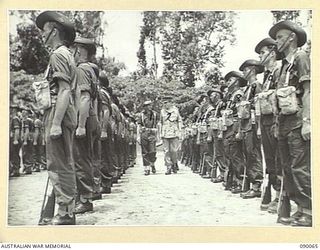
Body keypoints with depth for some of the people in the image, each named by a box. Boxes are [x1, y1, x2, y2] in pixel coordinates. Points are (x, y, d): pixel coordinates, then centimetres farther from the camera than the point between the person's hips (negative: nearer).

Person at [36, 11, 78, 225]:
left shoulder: (58, 54, -8)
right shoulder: (68, 55, 21)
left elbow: (64, 91, -19)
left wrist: (56, 123, -23)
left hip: (58, 114, -10)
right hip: (68, 117, 10)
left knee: (58, 166, -8)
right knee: (66, 165, 13)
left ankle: (64, 215, -4)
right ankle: (68, 212, 21)